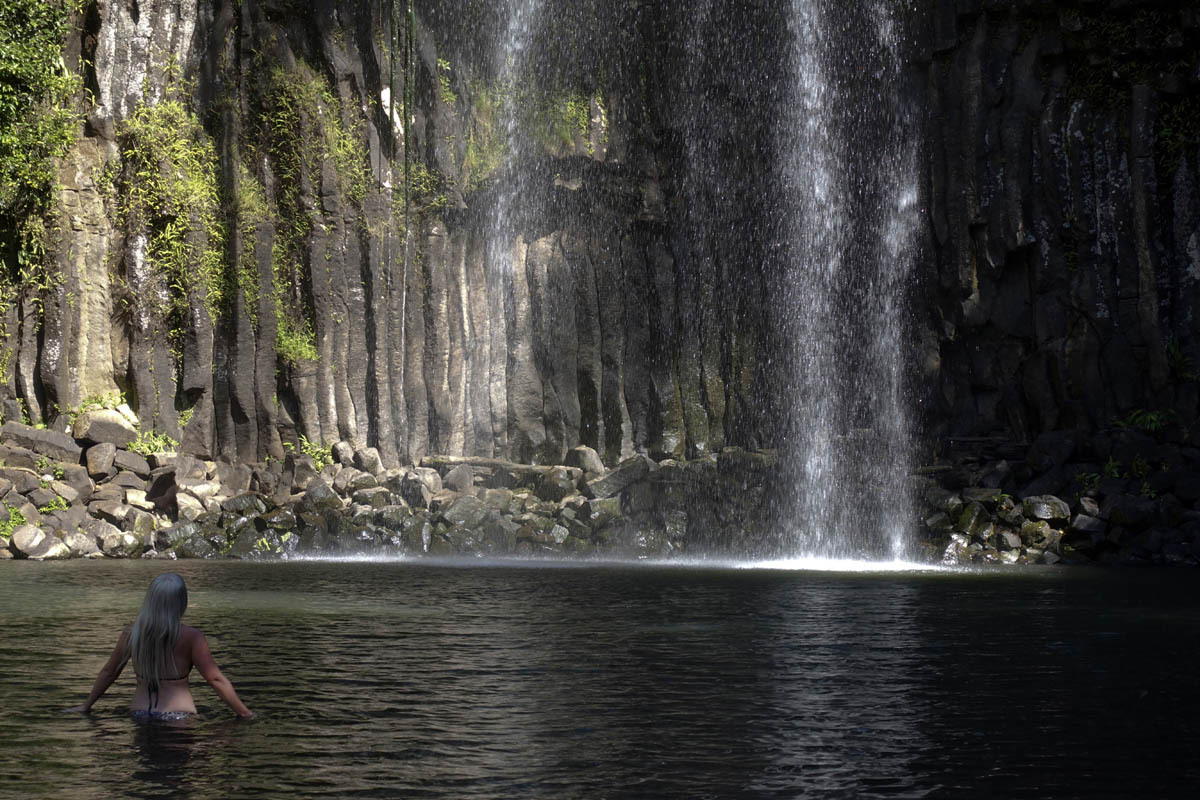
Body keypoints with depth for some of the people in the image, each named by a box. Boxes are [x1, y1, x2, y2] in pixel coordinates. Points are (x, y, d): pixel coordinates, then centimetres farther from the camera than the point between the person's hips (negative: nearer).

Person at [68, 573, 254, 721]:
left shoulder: (131, 634, 3)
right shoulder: (191, 638, -7)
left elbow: (108, 673, 13)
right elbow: (216, 680, -6)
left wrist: (86, 705, 27)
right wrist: (245, 714, 1)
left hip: (140, 714, 3)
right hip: (178, 715, -3)